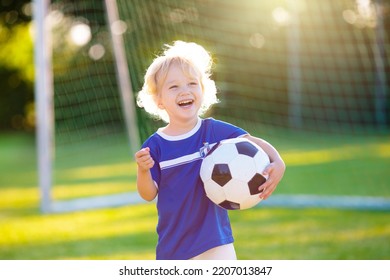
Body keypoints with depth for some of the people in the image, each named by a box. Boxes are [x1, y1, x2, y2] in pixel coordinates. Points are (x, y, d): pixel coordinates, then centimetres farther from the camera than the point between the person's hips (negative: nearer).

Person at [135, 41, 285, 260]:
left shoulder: (214, 131, -6)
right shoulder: (155, 145, -6)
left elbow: (254, 143, -3)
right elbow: (149, 194, -4)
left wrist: (277, 163, -21)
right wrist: (143, 171, -24)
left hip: (215, 241, -1)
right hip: (172, 246, 1)